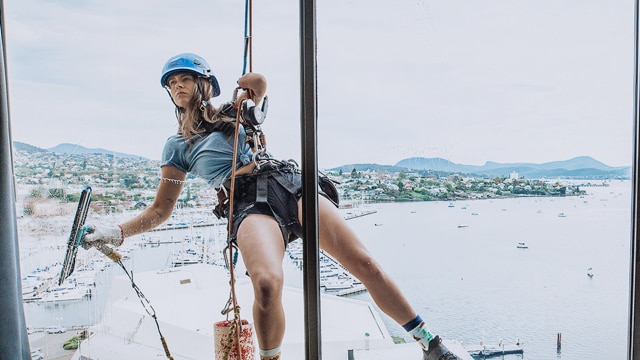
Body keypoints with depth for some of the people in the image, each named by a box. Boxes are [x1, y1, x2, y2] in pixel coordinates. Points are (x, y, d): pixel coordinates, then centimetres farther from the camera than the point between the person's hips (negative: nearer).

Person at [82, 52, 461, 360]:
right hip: (251, 205, -1)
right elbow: (161, 210, 19)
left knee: (364, 262, -12)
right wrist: (117, 231, 8)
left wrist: (223, 93, 9)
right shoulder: (178, 145, 23)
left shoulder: (231, 111, 23)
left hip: (290, 184, 1)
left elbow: (259, 82, -1)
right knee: (268, 283, -33)